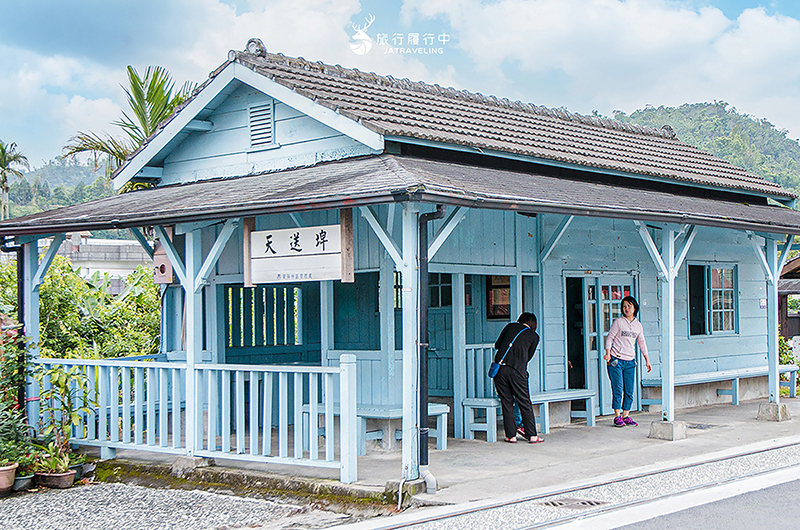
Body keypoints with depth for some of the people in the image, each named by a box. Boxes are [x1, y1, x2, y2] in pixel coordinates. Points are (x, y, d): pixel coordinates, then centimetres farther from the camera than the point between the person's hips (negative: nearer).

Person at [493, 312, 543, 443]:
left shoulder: (510, 327, 16)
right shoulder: (534, 336, 12)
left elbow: (497, 345, 22)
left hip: (500, 367, 2)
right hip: (517, 371, -2)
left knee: (506, 403, 8)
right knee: (525, 404, 6)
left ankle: (511, 436, 9)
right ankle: (532, 435, 9)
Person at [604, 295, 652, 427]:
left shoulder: (638, 325, 12)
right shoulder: (618, 322, -2)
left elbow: (642, 343, 20)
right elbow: (610, 338, -1)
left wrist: (647, 360, 18)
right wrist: (608, 353, -14)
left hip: (630, 361, 4)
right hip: (616, 360, -4)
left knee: (629, 391, 3)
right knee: (618, 389, -7)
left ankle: (626, 416, 11)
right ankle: (617, 416, -3)